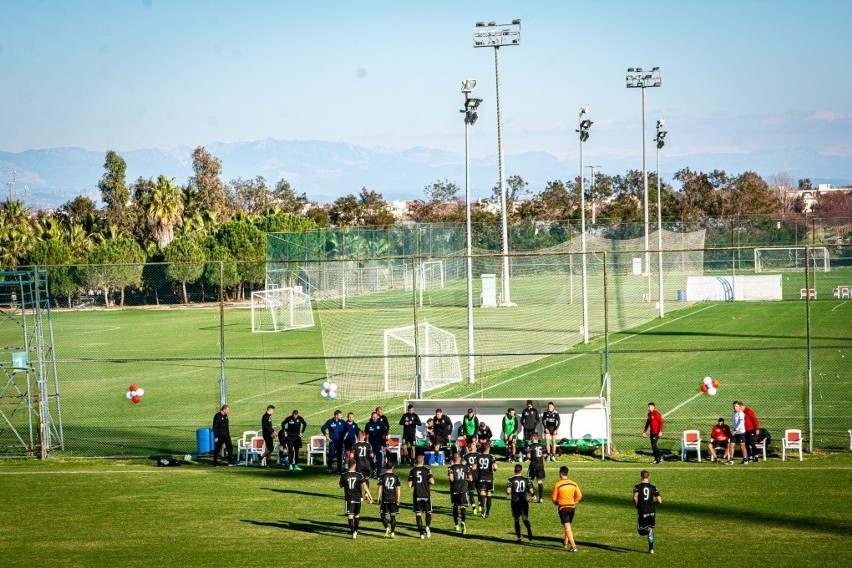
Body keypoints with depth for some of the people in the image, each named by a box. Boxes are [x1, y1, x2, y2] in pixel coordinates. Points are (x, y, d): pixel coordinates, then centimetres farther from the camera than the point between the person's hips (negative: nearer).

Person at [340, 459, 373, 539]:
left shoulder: (344, 476, -4)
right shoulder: (359, 475, -5)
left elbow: (341, 485, 12)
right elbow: (364, 485, -15)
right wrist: (369, 494, -17)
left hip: (348, 499, -2)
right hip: (357, 498, 2)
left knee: (350, 516, -3)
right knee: (357, 515, 20)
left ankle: (353, 532, -14)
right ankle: (355, 530, 31)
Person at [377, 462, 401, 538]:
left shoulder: (382, 476, -3)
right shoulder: (396, 476, 3)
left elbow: (380, 488, -4)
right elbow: (398, 488, 5)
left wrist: (379, 497, 3)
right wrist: (398, 498, 11)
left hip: (385, 499, -2)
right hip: (393, 499, 2)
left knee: (383, 515, 9)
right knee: (393, 516, 8)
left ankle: (387, 528, -13)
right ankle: (392, 532, 5)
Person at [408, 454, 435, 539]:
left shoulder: (412, 471, 1)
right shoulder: (427, 470, -4)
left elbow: (410, 485, -2)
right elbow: (431, 481, -14)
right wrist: (433, 481, 8)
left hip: (417, 496, 1)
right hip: (426, 495, -1)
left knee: (418, 514, 6)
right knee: (428, 512, 12)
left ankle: (422, 532, 0)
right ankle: (428, 526, -14)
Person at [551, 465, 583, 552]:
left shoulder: (557, 485, -12)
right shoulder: (573, 484, 1)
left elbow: (553, 497, -5)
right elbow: (579, 495, 3)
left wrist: (556, 503, 16)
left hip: (562, 507, -5)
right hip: (572, 507, 5)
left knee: (567, 528, -6)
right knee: (568, 526, 24)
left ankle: (573, 546, -14)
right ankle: (565, 543, 37)